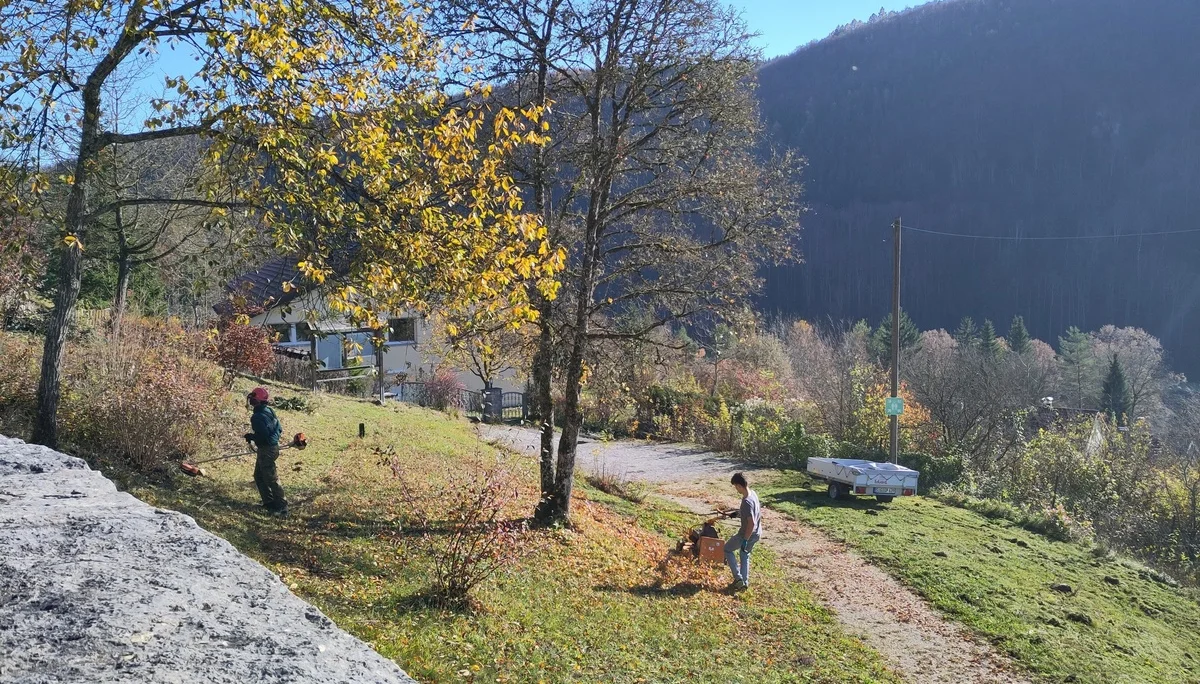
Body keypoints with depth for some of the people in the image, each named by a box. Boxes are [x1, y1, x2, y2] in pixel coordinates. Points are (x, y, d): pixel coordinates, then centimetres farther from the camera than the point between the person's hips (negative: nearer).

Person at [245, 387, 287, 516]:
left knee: (271, 479, -3)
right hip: (273, 446, 10)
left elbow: (262, 435, -25)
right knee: (259, 476, 21)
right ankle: (269, 502, 26)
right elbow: (279, 429, 11)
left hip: (266, 450, -10)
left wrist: (250, 436, -9)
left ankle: (282, 507, 2)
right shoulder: (269, 411, 6)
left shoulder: (257, 416, -22)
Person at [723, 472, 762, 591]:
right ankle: (744, 582, 32)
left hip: (748, 534, -8)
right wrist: (738, 513, 20)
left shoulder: (747, 501, -31)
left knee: (727, 549, 13)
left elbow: (751, 523, -30)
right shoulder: (753, 493, -2)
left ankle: (738, 578, 10)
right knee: (745, 555, 26)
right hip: (756, 533, 8)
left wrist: (745, 540, -25)